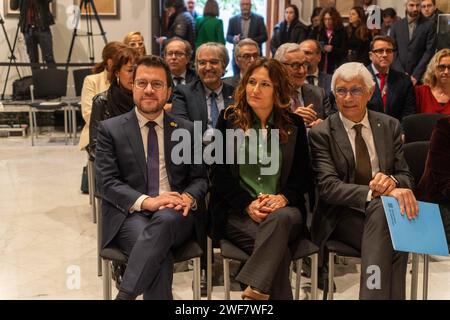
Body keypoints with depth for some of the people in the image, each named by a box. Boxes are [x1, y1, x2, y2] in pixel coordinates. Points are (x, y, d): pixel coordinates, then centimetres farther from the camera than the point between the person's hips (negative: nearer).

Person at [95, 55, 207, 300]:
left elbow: (199, 178, 13)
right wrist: (146, 201, -19)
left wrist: (188, 198, -12)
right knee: (161, 254, -34)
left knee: (165, 219, -36)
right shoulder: (110, 129, 6)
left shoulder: (186, 129, 14)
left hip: (175, 216, 2)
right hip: (129, 215, -1)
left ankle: (124, 295, -32)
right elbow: (107, 182, -2)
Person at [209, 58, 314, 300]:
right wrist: (248, 205, -12)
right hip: (238, 211, -1)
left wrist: (283, 198, -12)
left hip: (285, 209, 1)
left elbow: (304, 176, 9)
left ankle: (255, 289, -38)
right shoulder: (229, 120, 8)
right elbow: (220, 173, 3)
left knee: (280, 217, -37)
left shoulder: (294, 124, 10)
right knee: (277, 248, -32)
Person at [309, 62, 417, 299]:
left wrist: (392, 181, -14)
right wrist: (375, 192, -29)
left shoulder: (390, 126, 12)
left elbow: (406, 176, 13)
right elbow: (328, 187, -13)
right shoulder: (321, 134, 0)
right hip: (342, 216, -3)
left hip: (386, 210, 3)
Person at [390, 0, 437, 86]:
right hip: (399, 75, 2)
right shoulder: (397, 25, 8)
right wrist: (401, 73, -6)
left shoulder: (429, 26, 0)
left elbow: (429, 52, -5)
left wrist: (416, 75, -12)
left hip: (420, 76, -2)